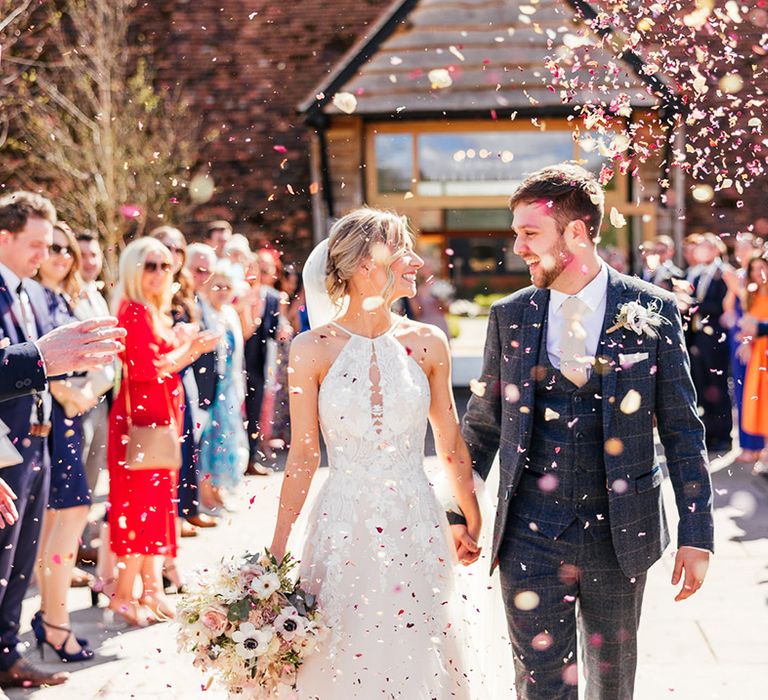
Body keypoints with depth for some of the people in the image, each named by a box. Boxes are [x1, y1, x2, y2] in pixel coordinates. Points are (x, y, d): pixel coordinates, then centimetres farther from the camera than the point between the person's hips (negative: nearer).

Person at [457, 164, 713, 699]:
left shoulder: (653, 310, -4)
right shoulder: (510, 316, 2)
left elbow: (682, 428, -2)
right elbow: (483, 423, 11)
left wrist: (697, 534, -5)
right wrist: (461, 511, 10)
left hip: (620, 532, -1)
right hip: (531, 535, 1)